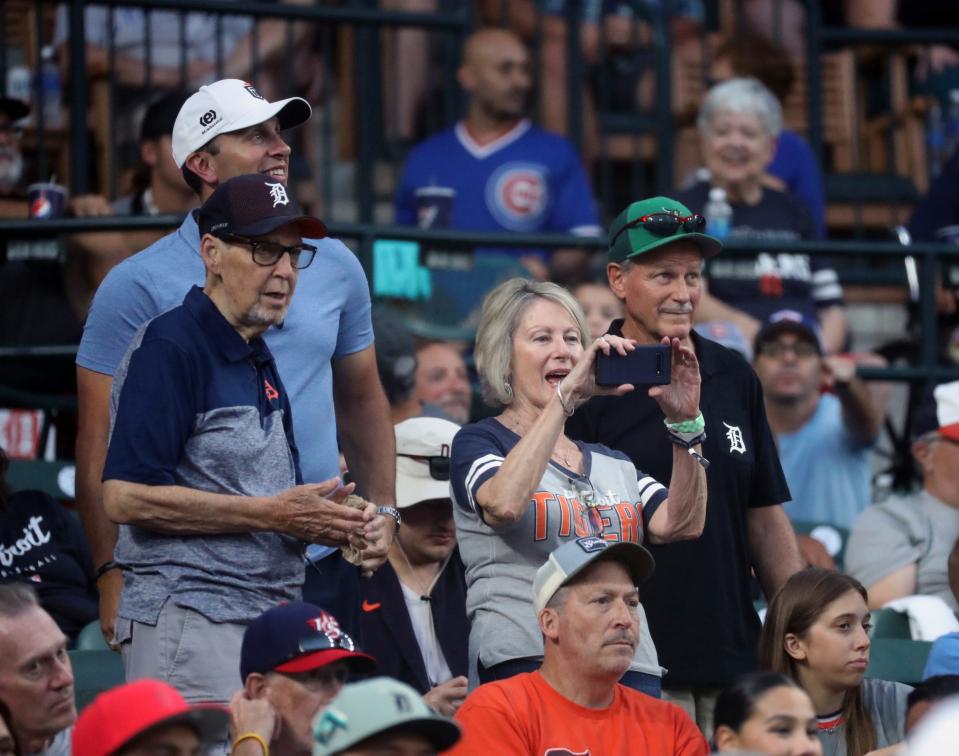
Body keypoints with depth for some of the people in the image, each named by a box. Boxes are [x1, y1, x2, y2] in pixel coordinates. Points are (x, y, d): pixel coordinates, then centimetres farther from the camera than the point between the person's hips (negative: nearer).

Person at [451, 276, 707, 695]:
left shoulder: (613, 463, 22)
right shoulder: (479, 442, 6)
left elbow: (682, 525, 5)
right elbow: (504, 504, -17)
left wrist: (685, 422, -7)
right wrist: (567, 392, -18)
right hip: (526, 661, -5)